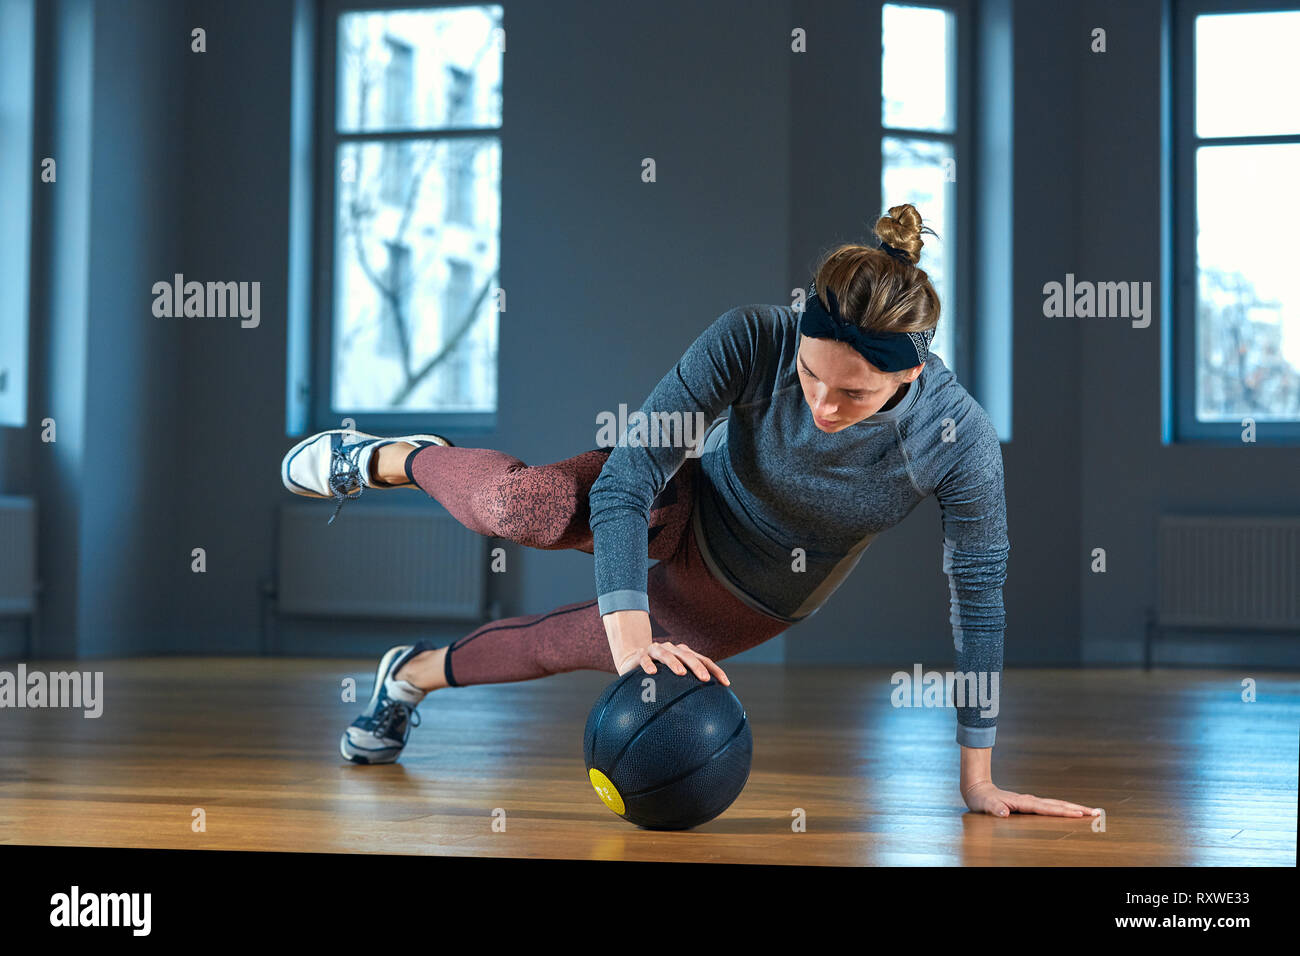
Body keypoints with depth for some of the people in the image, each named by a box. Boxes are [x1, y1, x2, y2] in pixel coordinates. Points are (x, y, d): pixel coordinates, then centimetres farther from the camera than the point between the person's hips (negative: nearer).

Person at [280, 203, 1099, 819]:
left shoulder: (959, 438, -32)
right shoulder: (755, 340, -33)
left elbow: (980, 597, -21)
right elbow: (623, 483, -33)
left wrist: (979, 779, -16)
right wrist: (632, 637, -44)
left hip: (755, 603, 2)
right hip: (688, 511, -2)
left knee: (565, 645, 9)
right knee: (526, 507, -30)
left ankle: (416, 673, 41)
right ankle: (392, 459, 4)